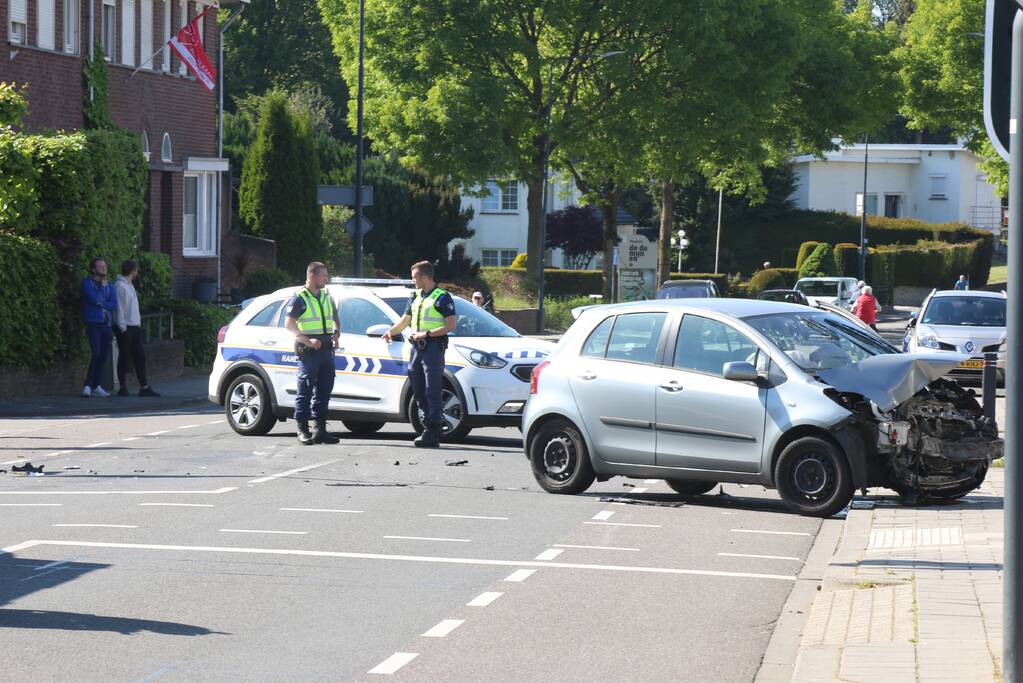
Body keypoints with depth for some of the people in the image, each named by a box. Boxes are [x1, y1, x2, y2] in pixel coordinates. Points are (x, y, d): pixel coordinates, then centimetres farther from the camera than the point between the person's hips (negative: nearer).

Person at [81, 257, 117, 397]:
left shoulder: (108, 285, 15)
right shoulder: (87, 283, -1)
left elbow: (114, 305, 4)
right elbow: (94, 299, -17)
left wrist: (101, 304, -11)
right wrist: (102, 286, -5)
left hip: (106, 325, 6)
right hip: (93, 324, -6)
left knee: (104, 356, 6)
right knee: (96, 354, -18)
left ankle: (96, 386, 15)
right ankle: (88, 386, -14)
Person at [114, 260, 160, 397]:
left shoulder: (130, 285, 17)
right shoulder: (120, 286, -13)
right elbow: (119, 308, -17)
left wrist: (138, 322, 15)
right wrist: (122, 328, -19)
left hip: (135, 326, 9)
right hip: (126, 328, -9)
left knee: (139, 357, 8)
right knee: (124, 358, -3)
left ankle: (144, 387, 9)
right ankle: (123, 388, 3)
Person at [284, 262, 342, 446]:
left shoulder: (326, 297, 17)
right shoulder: (300, 298, -5)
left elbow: (335, 319, 28)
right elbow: (289, 324, -11)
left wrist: (336, 333, 7)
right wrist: (307, 341, -20)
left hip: (326, 349, 7)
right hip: (308, 352, -7)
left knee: (324, 390, 8)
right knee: (305, 391, -4)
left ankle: (320, 429, 14)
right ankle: (303, 431, -1)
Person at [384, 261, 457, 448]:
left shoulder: (442, 297, -7)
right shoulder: (415, 297, 17)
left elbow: (450, 326, -13)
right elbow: (405, 320, 28)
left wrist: (427, 334, -16)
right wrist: (391, 332, 13)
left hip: (433, 347, -8)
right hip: (417, 347, 8)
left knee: (432, 391, -9)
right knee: (418, 390, 9)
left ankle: (432, 434, -9)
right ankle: (429, 427, 18)